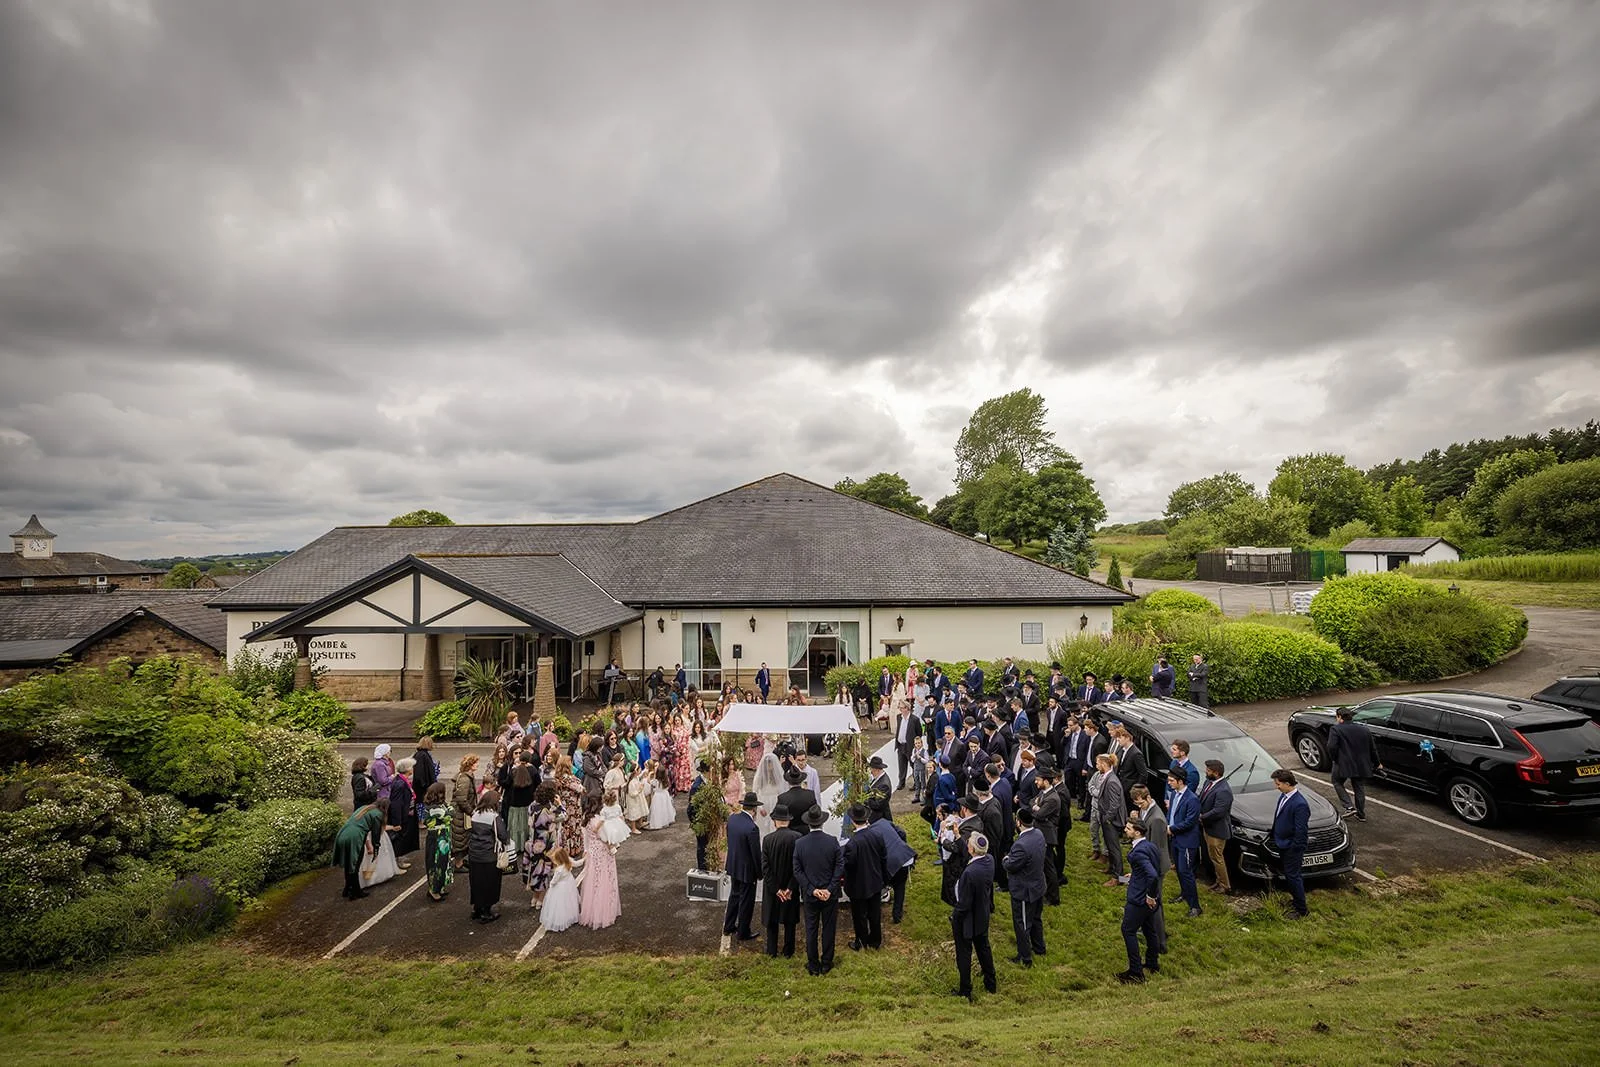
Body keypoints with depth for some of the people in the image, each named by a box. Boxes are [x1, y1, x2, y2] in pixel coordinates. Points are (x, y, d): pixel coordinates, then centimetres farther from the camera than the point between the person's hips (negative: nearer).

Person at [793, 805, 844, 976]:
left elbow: (797, 871, -10)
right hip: (830, 894, 0)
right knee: (828, 929, 15)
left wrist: (812, 890, -9)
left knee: (811, 930, 15)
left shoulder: (799, 844, -12)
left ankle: (813, 966, 25)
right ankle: (826, 963, 26)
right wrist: (830, 889, -11)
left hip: (809, 894, 1)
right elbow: (840, 867, -14)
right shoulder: (832, 841, -14)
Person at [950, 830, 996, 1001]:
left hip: (967, 919, -7)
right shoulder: (990, 860, -17)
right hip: (983, 916, 7)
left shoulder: (969, 872, -39)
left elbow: (964, 904, -26)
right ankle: (990, 983, 48)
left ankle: (965, 991, 34)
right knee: (984, 948, 28)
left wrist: (954, 919, -12)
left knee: (964, 954, 16)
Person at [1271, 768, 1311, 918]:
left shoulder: (1300, 804, -27)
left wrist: (1297, 850, -18)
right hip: (1282, 844, 9)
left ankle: (1302, 910, 17)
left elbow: (1301, 831, -23)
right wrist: (1276, 840, 16)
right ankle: (1296, 900, 38)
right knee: (1289, 874, 21)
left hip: (1292, 848, -9)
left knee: (1293, 876, 3)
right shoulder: (1283, 797, 1)